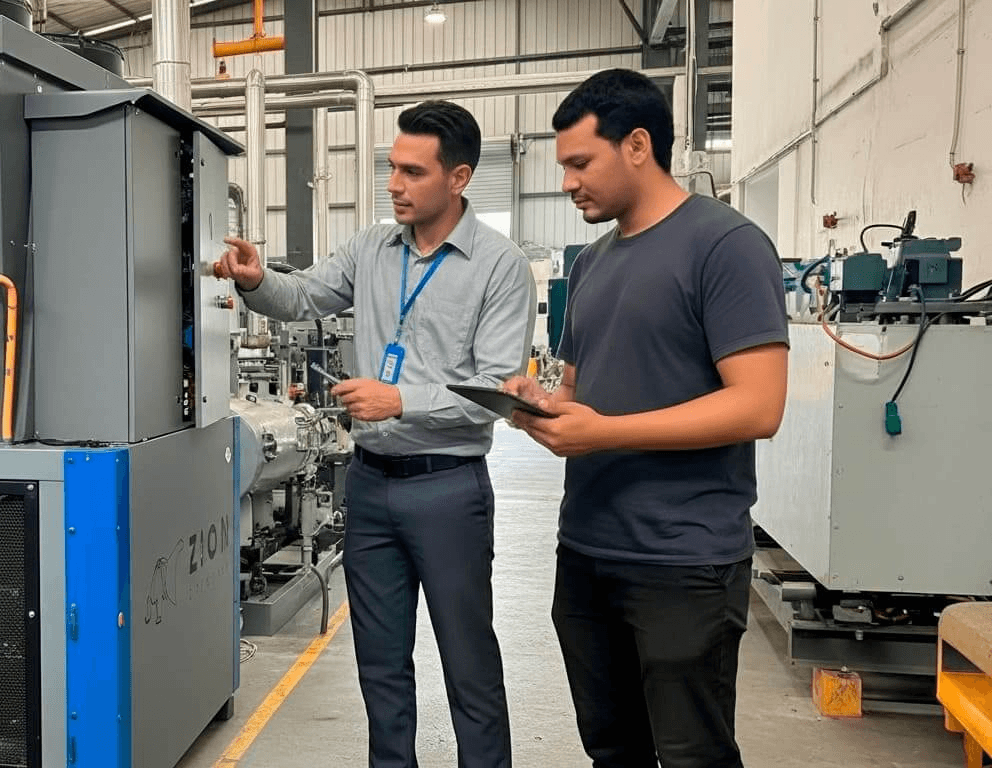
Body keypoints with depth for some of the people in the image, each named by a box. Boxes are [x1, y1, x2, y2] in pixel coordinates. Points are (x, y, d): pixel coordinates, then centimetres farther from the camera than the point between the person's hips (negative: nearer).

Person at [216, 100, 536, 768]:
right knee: (380, 661, 18)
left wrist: (402, 402, -26)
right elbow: (303, 298, 16)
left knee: (469, 663, 8)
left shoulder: (502, 266, -10)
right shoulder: (371, 249, 5)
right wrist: (257, 281, -6)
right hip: (369, 480, 5)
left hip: (447, 487, -5)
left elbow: (498, 388, -16)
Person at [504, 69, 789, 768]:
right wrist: (543, 402, -3)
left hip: (683, 564, -7)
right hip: (585, 553, 8)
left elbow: (757, 407, -19)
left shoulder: (726, 244, -11)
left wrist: (602, 432, -22)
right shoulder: (591, 262, 13)